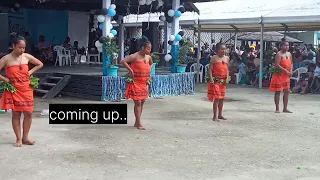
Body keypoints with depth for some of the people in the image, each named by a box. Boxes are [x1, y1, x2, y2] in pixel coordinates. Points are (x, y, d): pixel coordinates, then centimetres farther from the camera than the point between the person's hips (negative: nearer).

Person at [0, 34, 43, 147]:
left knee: (28, 113, 3)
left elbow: (40, 64, 15)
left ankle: (25, 137, 18)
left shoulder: (27, 57, 1)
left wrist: (31, 72, 4)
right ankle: (19, 139, 13)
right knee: (16, 114, 3)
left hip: (26, 90, 3)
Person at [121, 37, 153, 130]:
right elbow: (123, 61, -21)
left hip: (144, 83, 7)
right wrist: (130, 70, -19)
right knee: (138, 102, -7)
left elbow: (151, 64, 27)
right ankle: (139, 124, -2)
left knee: (142, 102, 11)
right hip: (135, 83, -7)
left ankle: (137, 122, 22)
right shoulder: (135, 56, -16)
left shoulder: (148, 57, 5)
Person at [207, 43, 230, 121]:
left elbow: (227, 69, 13)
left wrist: (227, 78, 1)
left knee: (222, 98, 11)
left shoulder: (227, 58, 10)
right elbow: (210, 69, -8)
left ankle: (220, 115, 23)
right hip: (216, 80, -6)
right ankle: (215, 116, -4)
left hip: (223, 80, 6)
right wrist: (211, 79, -17)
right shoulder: (214, 58, -6)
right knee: (216, 98, -8)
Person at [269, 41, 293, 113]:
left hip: (287, 75, 7)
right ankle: (277, 109, 5)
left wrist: (291, 71, -1)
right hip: (279, 74, -7)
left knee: (286, 91, 7)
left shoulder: (289, 54, 11)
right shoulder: (279, 54, -12)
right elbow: (277, 65, -20)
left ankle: (285, 108, 15)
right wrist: (285, 71, -20)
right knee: (278, 91, 0)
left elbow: (291, 63, 17)